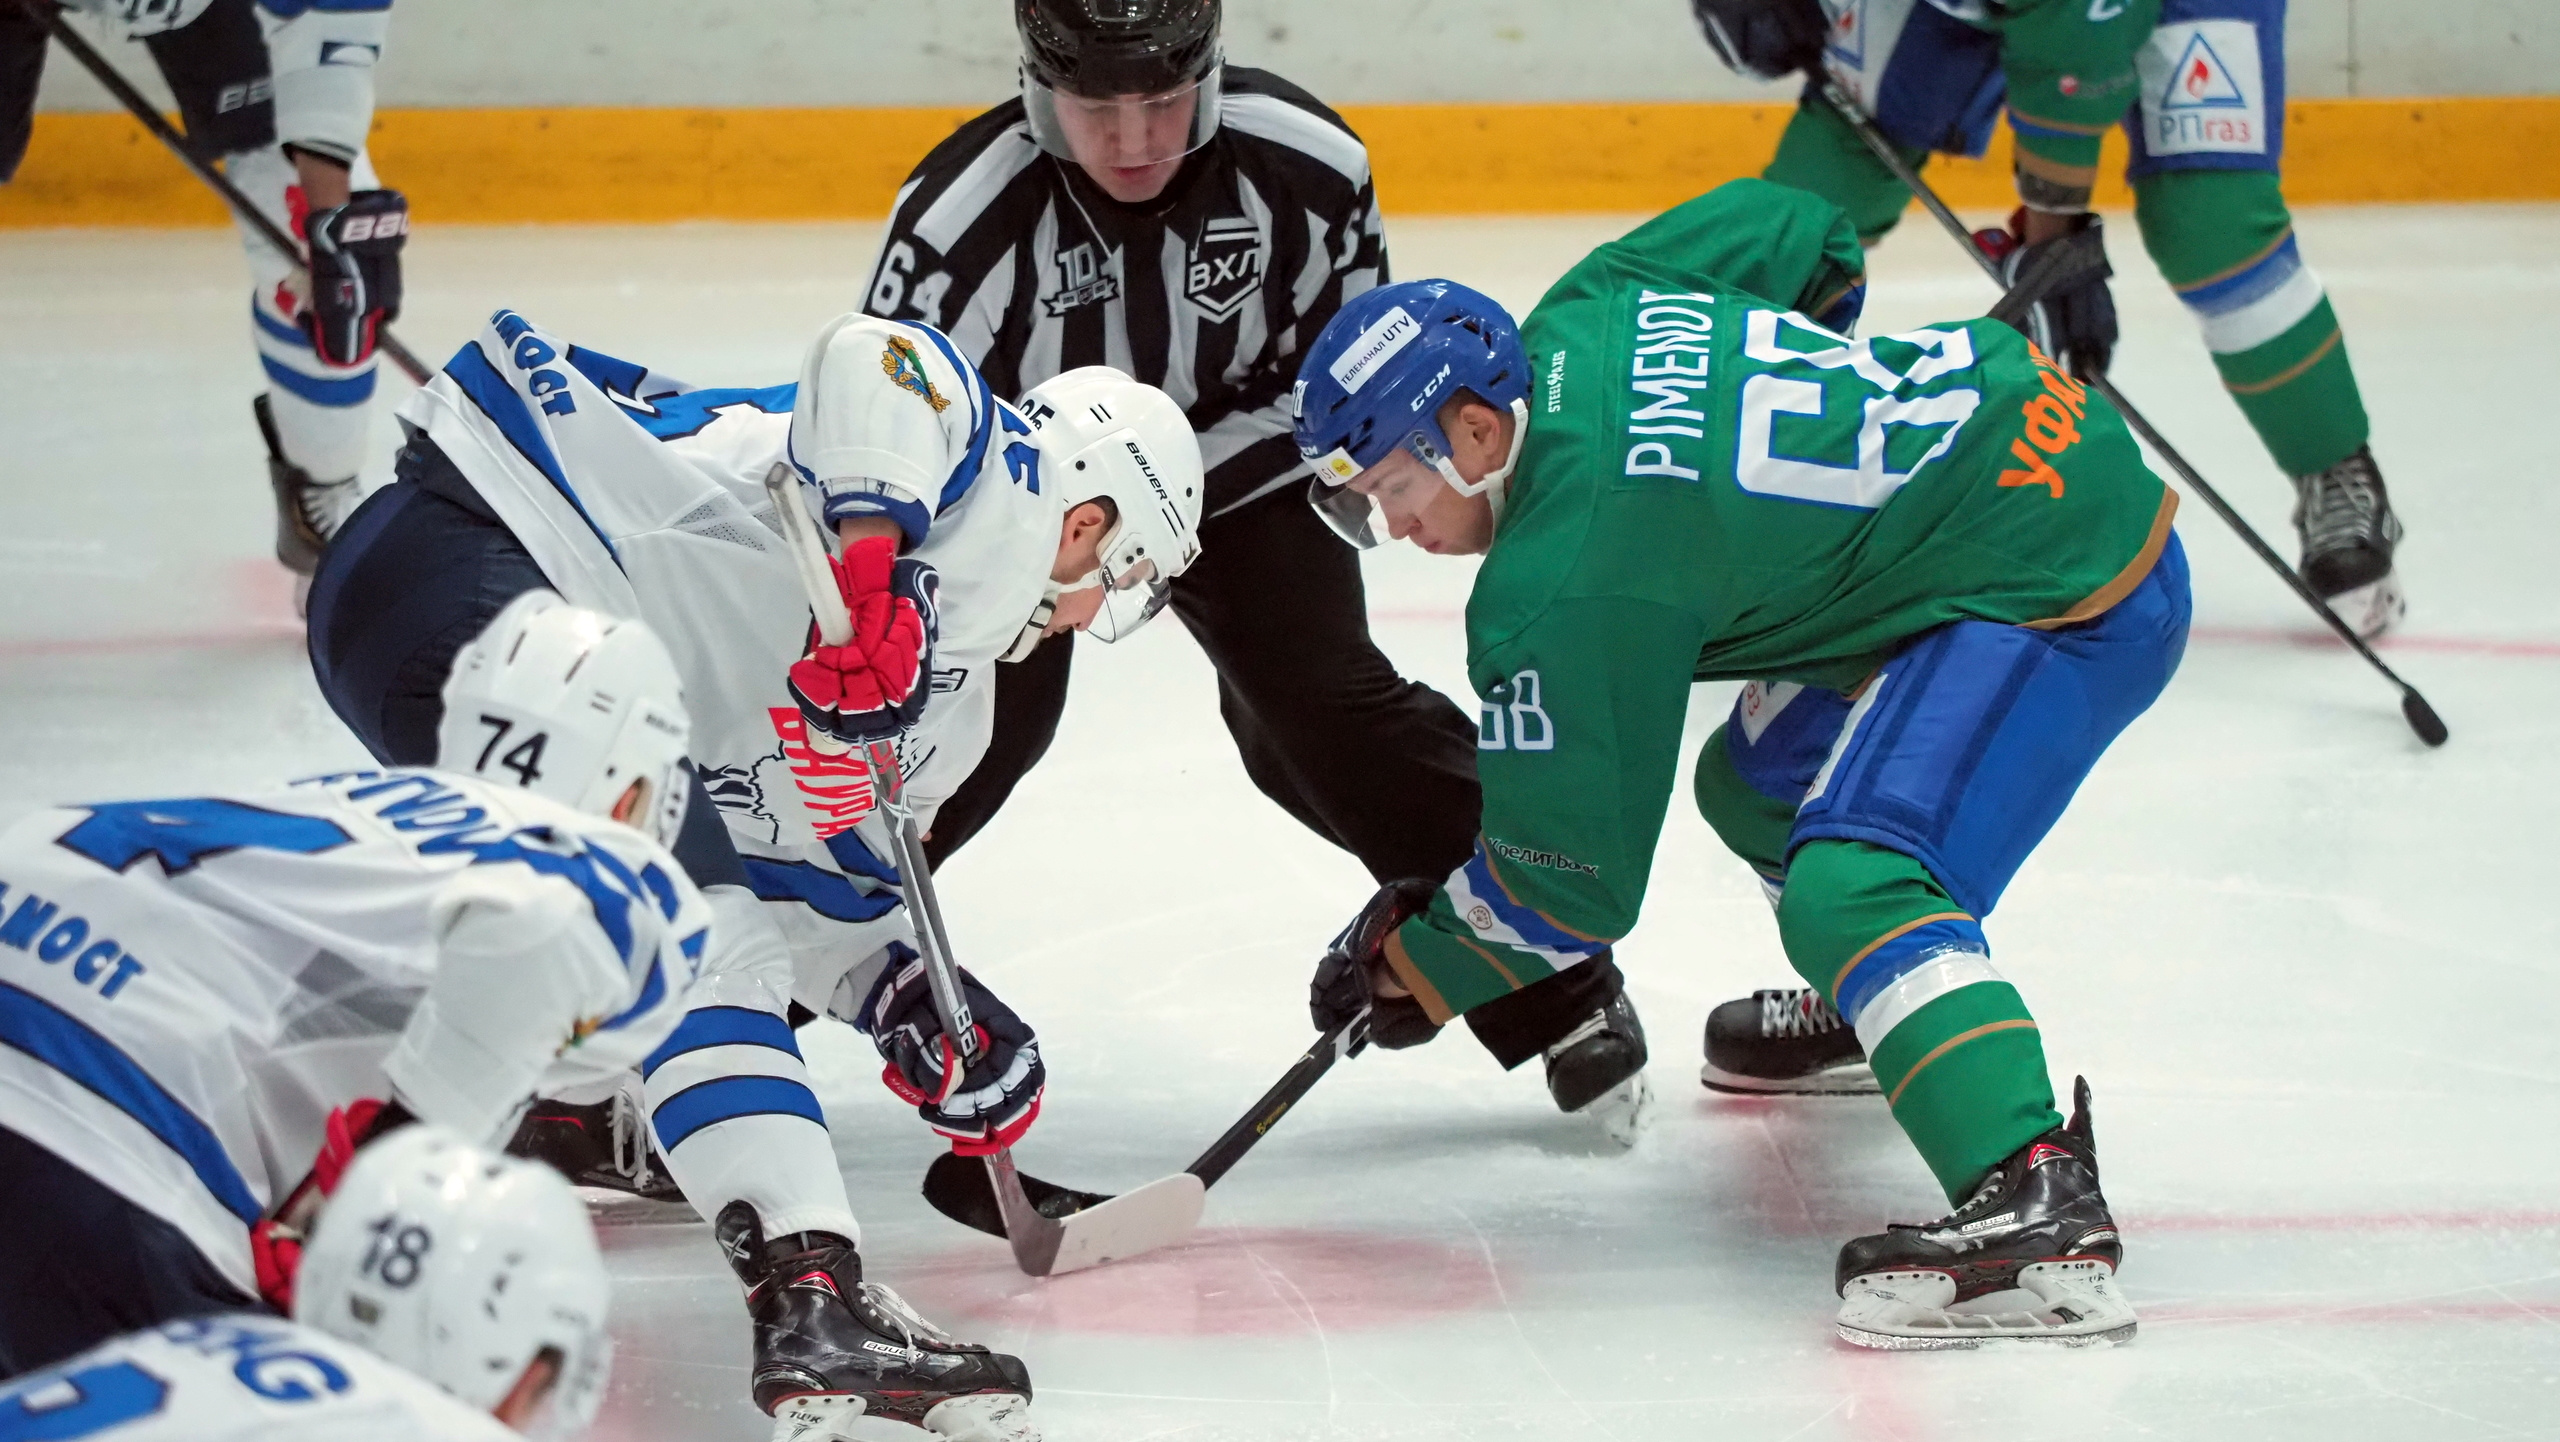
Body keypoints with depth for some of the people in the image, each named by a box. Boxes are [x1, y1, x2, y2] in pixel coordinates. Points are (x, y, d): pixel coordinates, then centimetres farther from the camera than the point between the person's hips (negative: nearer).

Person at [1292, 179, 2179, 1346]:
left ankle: (2037, 1206, -40)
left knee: (1852, 886, -26)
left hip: (2056, 594, -11)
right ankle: (1880, 1018, 53)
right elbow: (1792, 227, 19)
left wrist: (1413, 970, 2)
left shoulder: (1559, 588, -21)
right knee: (1759, 788, 26)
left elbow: (1574, 884, -13)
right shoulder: (1582, 319, 2)